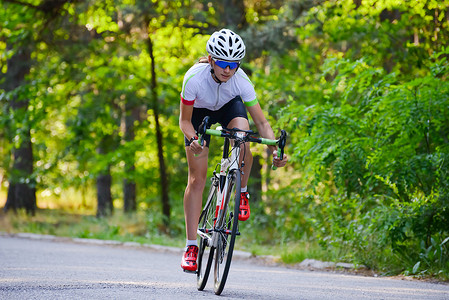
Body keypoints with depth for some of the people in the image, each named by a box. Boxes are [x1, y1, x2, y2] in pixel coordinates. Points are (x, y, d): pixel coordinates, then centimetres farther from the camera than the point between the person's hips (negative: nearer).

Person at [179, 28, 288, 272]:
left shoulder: (241, 80, -33)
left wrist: (275, 151, -44)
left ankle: (242, 193, -5)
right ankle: (191, 246, -6)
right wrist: (193, 140, -47)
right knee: (196, 179, -9)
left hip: (230, 106, 1)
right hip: (200, 113, -1)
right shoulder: (194, 78, -36)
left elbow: (261, 122, -28)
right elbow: (184, 120, -26)